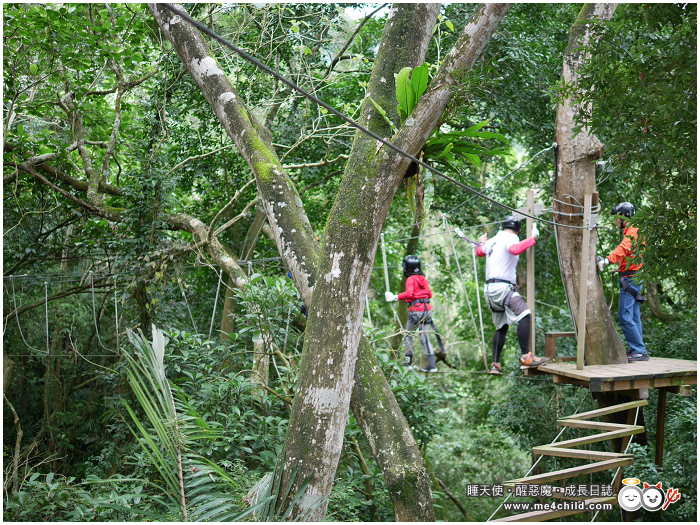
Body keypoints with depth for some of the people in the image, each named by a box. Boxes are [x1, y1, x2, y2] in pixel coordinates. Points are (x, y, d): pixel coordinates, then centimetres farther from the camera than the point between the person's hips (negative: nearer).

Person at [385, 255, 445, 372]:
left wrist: (395, 297, -21)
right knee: (425, 338, 5)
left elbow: (408, 293, -22)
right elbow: (429, 294, 19)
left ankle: (408, 361, 5)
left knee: (408, 335, 11)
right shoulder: (423, 279, 14)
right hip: (427, 309, 6)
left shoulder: (411, 279, -6)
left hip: (415, 310, -5)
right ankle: (431, 365, -2)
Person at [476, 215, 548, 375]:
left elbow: (479, 252, 40)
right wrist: (533, 238, -22)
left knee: (501, 326, 13)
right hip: (502, 287, -9)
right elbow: (515, 249, -28)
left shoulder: (492, 241, 19)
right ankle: (526, 357, -27)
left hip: (490, 289, 9)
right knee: (524, 315, -18)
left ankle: (495, 365, 10)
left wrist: (481, 243, 60)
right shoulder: (511, 238, -4)